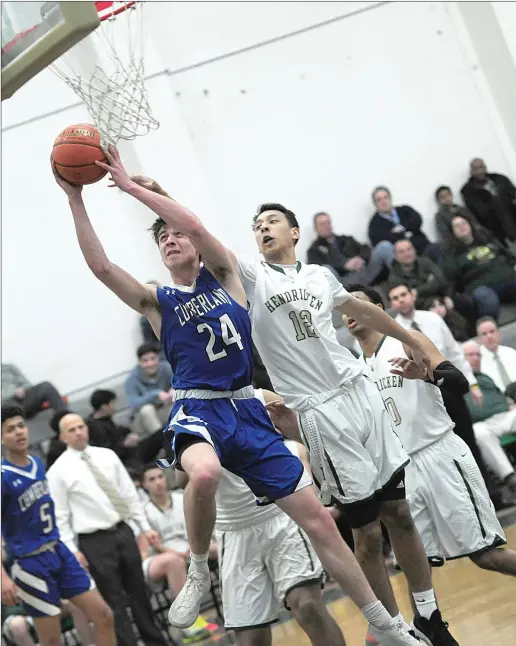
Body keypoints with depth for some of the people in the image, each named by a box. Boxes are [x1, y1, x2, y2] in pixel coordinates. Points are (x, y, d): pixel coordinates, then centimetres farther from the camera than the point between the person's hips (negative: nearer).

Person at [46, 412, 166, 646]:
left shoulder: (107, 455, 7)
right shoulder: (59, 470, -6)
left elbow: (130, 494, 11)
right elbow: (60, 516, -6)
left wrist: (145, 527, 7)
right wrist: (72, 550, -10)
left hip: (123, 532, 5)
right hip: (95, 541, -5)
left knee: (138, 591, 14)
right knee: (114, 601, -1)